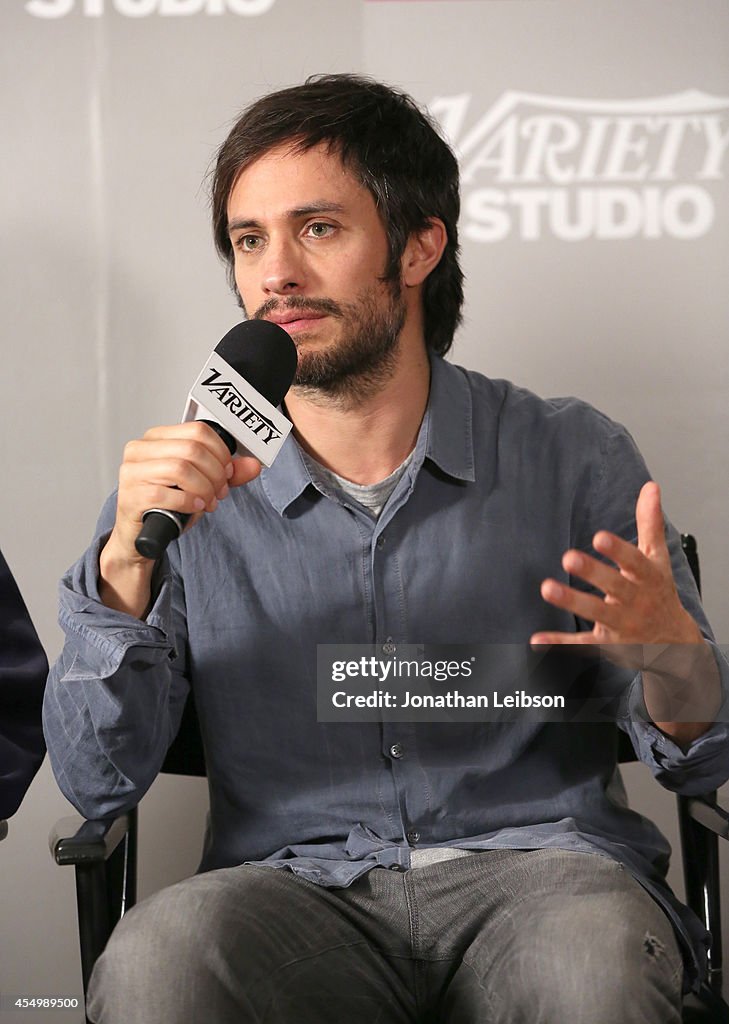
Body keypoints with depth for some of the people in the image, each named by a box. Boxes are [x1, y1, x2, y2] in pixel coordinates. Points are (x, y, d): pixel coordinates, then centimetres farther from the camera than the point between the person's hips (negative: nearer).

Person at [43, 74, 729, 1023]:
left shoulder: (573, 457, 6)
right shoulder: (187, 487, 8)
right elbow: (100, 781, 2)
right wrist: (126, 568, -15)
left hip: (531, 865, 0)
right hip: (294, 889, 0)